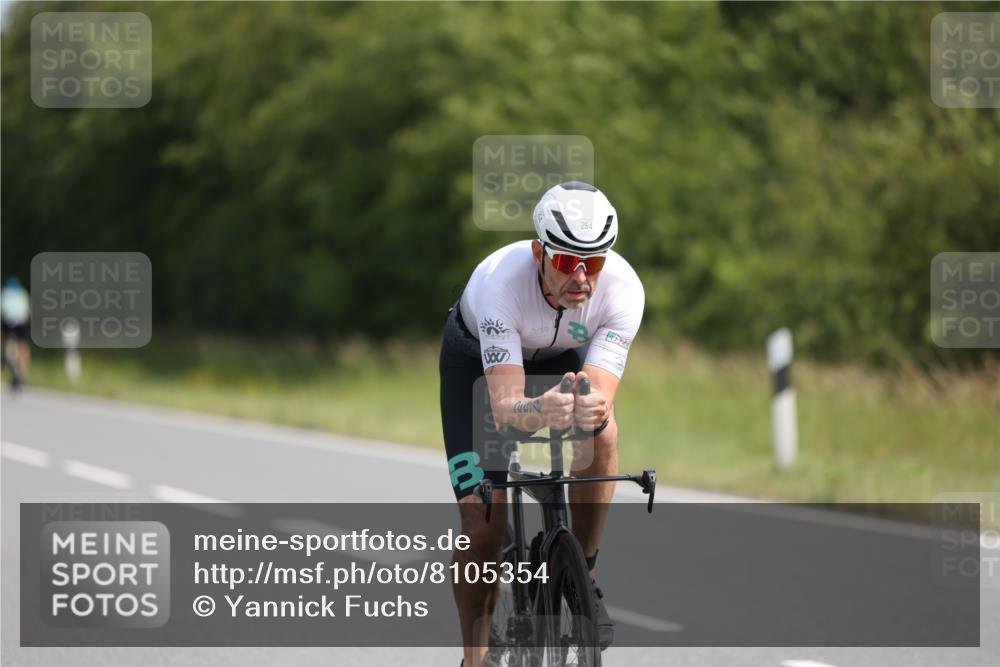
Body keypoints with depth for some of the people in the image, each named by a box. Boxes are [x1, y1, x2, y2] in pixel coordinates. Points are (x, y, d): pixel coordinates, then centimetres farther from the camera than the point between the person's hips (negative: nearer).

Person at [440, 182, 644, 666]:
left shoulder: (623, 288, -33)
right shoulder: (500, 279, -40)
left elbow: (603, 397, -40)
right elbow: (504, 407, -46)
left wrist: (591, 406, -63)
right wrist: (537, 413, -68)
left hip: (559, 359, 2)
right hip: (478, 359, -2)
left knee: (601, 432, -32)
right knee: (482, 527, -12)